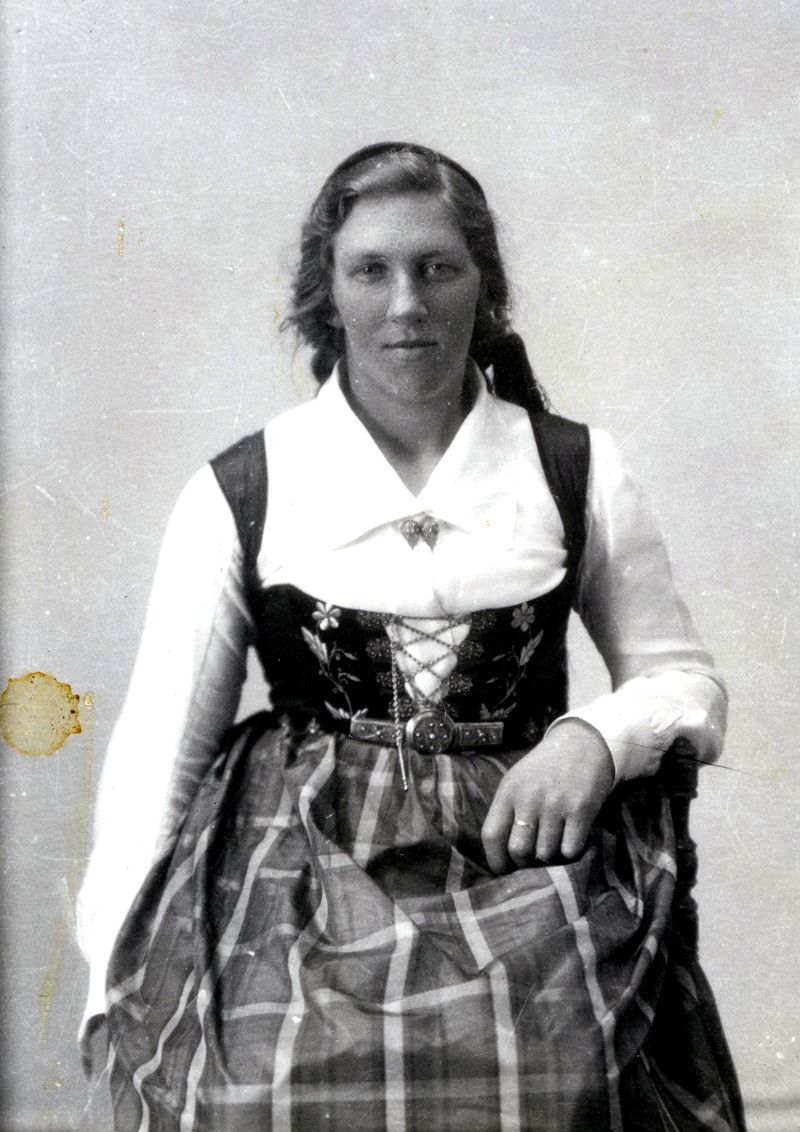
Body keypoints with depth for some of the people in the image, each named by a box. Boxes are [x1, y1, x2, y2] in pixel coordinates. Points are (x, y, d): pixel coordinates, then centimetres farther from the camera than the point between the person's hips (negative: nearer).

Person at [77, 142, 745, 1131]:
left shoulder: (576, 473, 7)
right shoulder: (239, 494, 4)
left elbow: (686, 681, 15)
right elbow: (158, 749, 6)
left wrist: (596, 736, -7)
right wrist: (123, 980, 0)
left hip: (529, 872, 1)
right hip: (299, 883, 0)